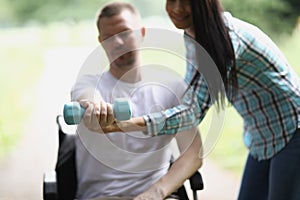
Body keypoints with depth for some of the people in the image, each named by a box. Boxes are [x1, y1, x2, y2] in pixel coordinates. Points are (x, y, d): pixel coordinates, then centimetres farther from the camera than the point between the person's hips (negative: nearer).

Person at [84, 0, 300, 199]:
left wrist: (129, 124, -41)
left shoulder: (228, 35, -26)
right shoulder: (193, 37, 1)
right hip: (262, 139, 8)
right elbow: (191, 98, 11)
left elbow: (195, 110, -33)